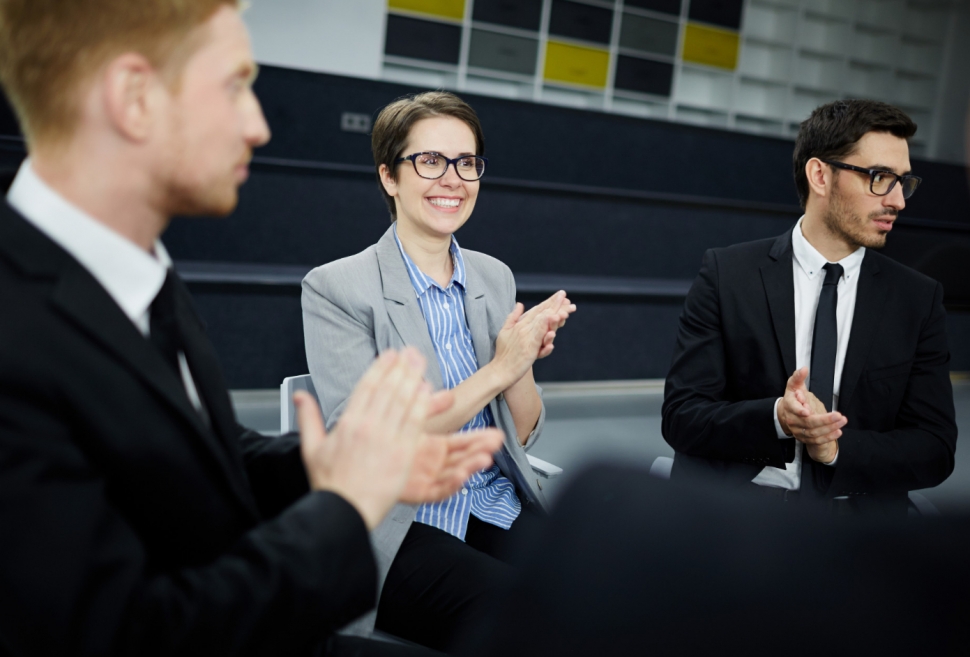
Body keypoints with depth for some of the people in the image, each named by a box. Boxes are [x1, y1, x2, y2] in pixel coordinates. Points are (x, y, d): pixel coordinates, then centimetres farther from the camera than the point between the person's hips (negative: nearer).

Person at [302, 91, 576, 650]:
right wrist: (497, 370, -16)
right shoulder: (336, 288, -6)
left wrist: (524, 360, -10)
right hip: (402, 526, -5)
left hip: (500, 510, 5)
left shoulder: (496, 278, 10)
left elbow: (523, 436, 11)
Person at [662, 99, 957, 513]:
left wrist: (839, 448, -14)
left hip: (855, 506, 3)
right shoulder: (727, 274, 1)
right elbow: (681, 416, -3)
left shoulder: (918, 300, 7)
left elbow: (935, 449, 4)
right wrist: (776, 417, -21)